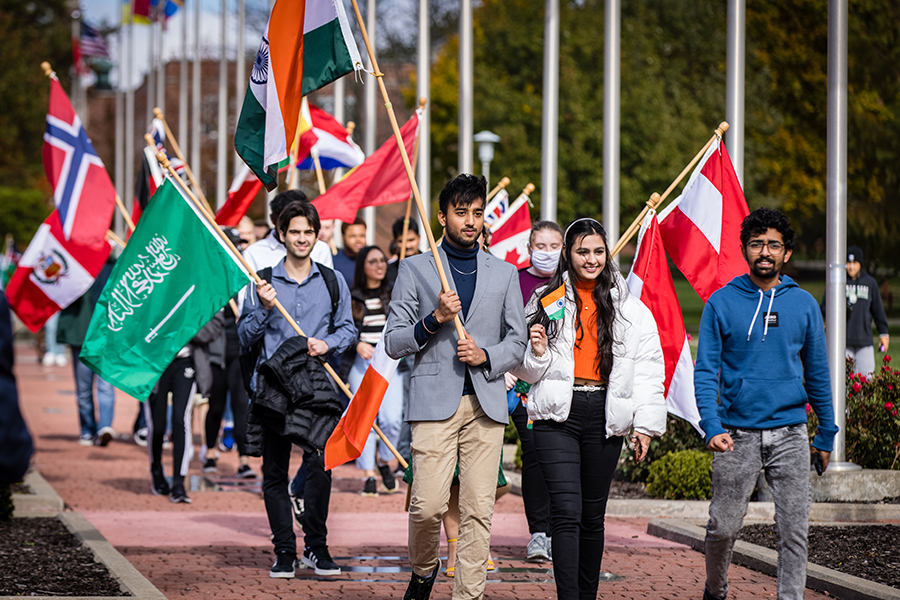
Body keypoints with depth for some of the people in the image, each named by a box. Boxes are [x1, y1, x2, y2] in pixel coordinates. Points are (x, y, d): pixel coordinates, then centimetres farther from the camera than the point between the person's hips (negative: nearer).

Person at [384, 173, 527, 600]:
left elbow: (517, 341, 16)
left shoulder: (504, 274, 16)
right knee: (428, 505, -11)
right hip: (435, 401, -2)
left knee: (478, 510, -4)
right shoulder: (415, 269, 9)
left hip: (487, 403, 2)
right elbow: (393, 344, 5)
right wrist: (434, 320, -11)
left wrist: (486, 356, -4)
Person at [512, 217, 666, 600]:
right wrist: (539, 354, -10)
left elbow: (649, 370, 6)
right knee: (566, 513, -13)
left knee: (593, 516, 11)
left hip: (605, 417, 2)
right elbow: (522, 369, 12)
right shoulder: (547, 302, 6)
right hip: (558, 415, -1)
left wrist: (644, 424, 0)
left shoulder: (630, 308, 7)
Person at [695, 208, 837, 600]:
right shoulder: (722, 303, 1)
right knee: (723, 527, 4)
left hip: (790, 435, 1)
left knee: (794, 531, -4)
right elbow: (705, 371, -2)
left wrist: (826, 434, 14)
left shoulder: (803, 304, 7)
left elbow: (817, 373, 14)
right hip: (738, 435, -1)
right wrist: (711, 426, -16)